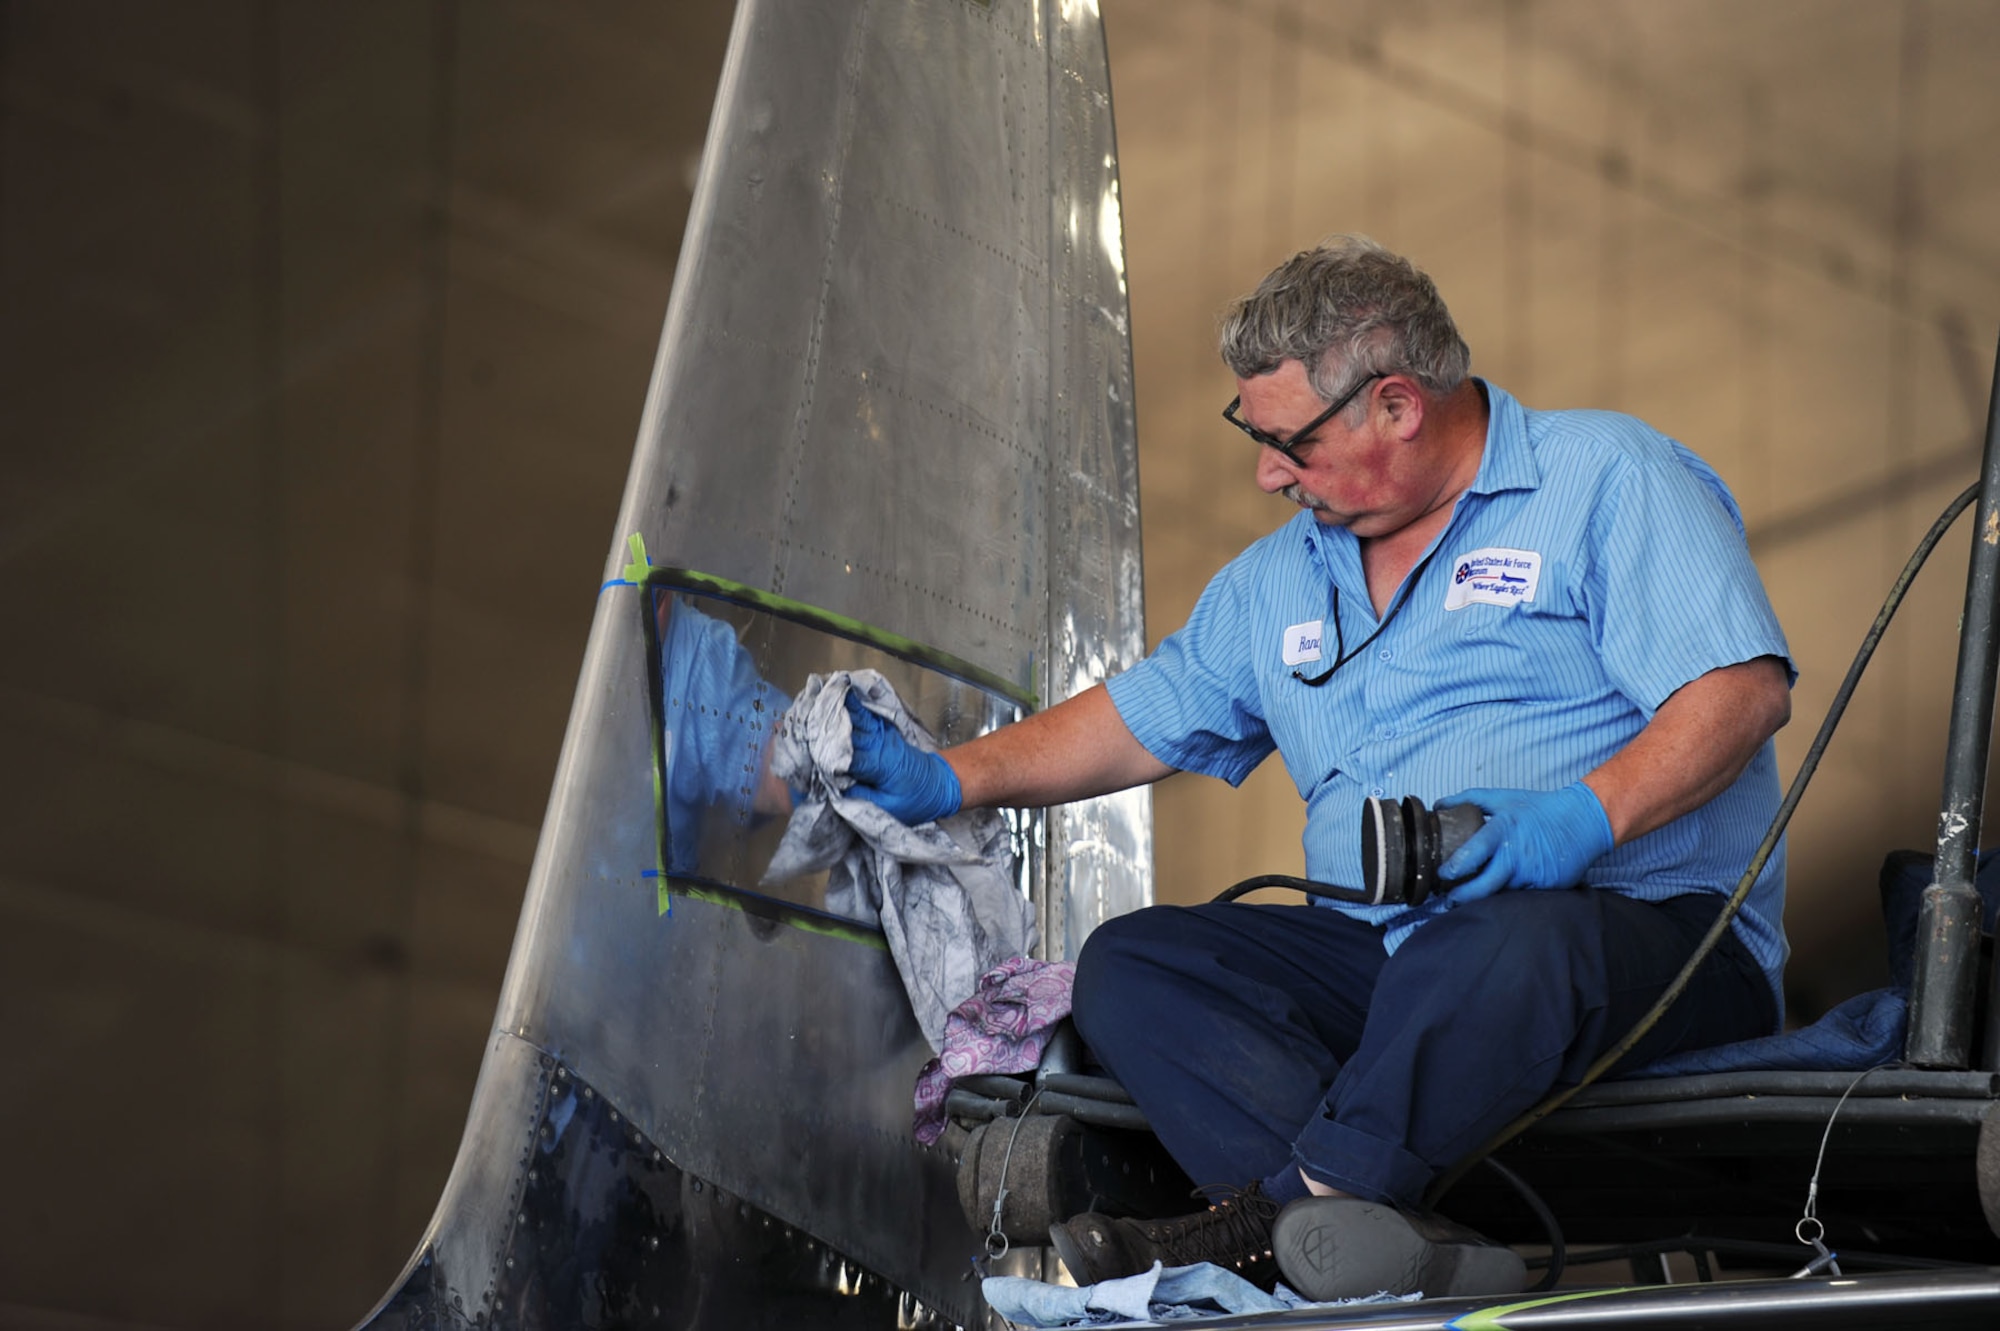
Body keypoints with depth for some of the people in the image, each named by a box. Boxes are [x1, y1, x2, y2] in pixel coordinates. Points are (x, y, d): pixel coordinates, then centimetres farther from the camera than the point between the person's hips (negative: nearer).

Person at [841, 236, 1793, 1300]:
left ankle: (1278, 1218, -36)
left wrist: (1590, 813, -26)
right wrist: (950, 782, 21)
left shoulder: (1606, 477, 0)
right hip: (1390, 952, 7)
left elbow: (1743, 685, -11)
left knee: (1510, 940, -41)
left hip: (1653, 931, -6)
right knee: (1127, 964, -15)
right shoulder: (1283, 576, 22)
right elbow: (1145, 718, 31)